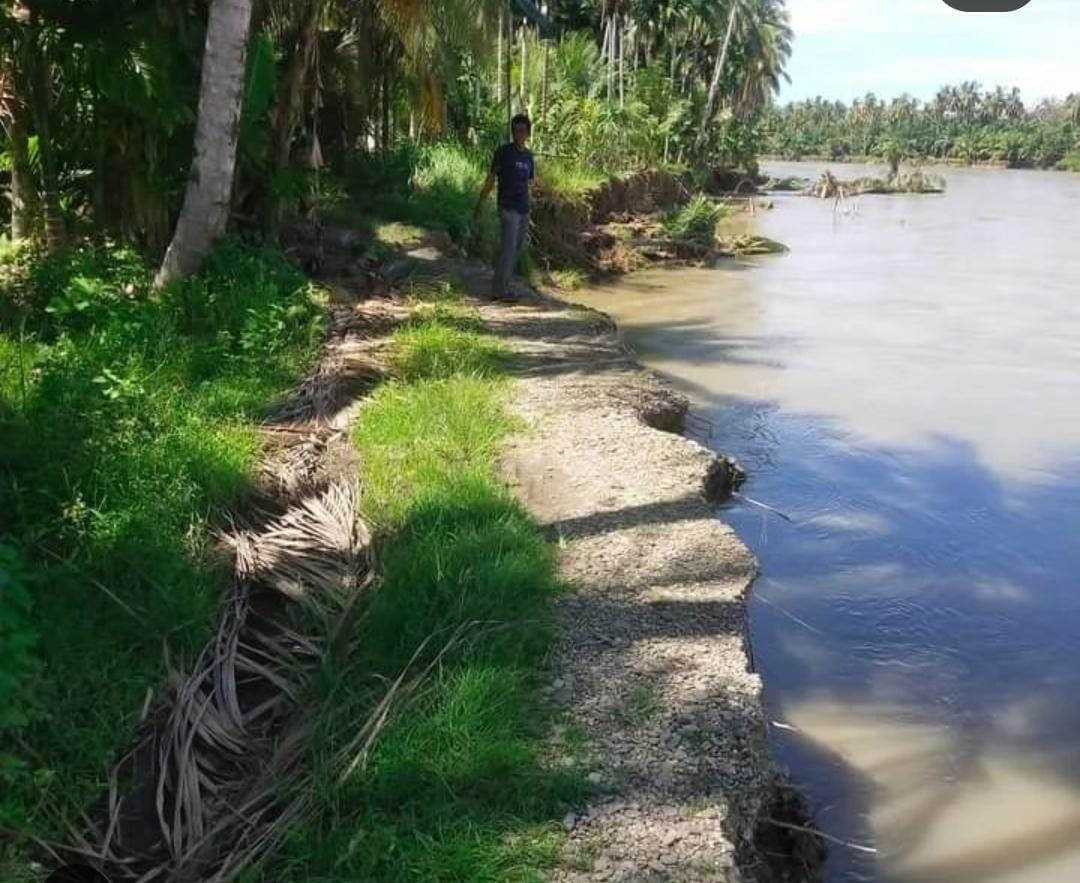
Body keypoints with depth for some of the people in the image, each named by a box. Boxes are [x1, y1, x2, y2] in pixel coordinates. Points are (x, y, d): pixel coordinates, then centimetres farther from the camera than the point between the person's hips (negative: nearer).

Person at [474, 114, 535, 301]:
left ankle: (503, 287, 15)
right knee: (508, 247, -12)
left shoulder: (528, 155, 13)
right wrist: (480, 204, -5)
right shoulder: (503, 152, -3)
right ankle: (499, 290, -11)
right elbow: (491, 179, -2)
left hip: (524, 209, 6)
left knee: (517, 250, 7)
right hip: (508, 208, -6)